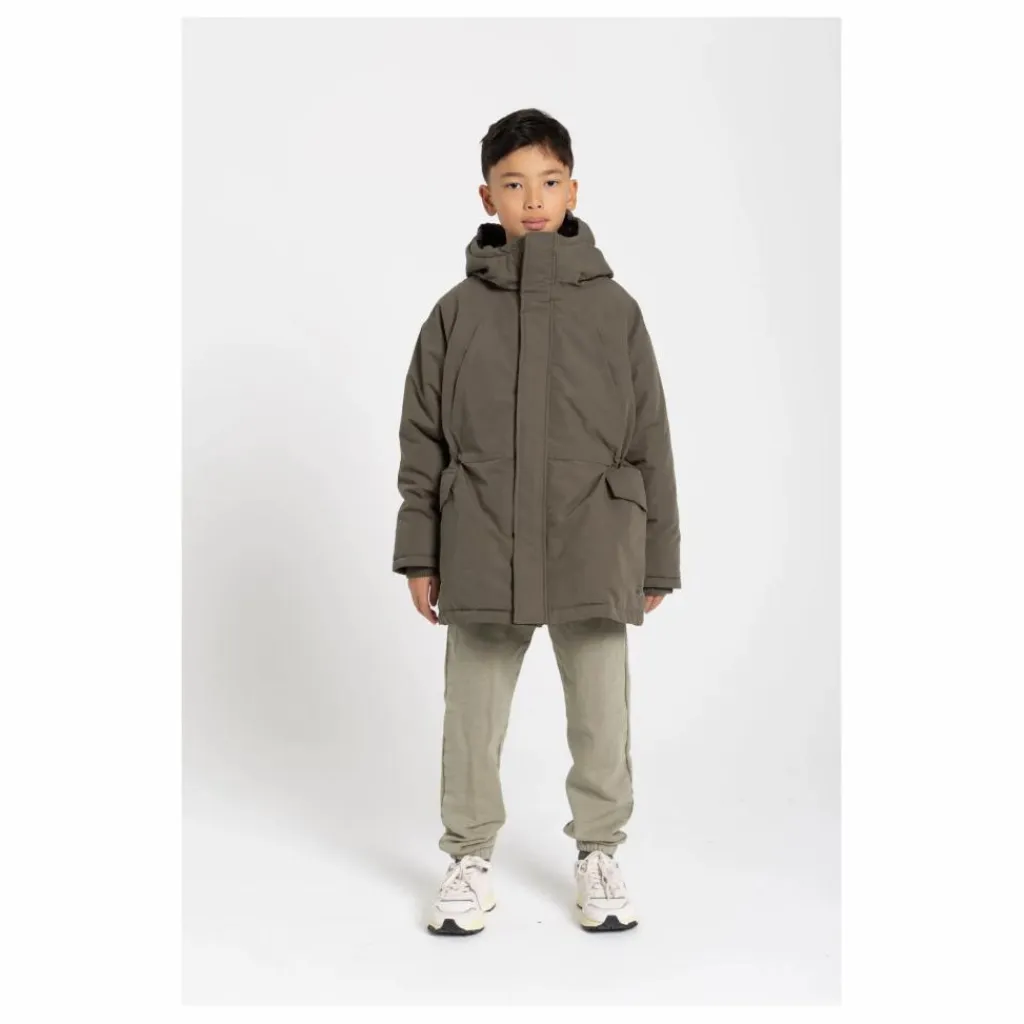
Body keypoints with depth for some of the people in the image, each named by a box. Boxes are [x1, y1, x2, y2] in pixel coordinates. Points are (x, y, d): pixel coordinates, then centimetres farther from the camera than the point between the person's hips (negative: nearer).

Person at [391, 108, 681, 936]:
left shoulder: (613, 309, 2)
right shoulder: (457, 311, 3)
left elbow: (650, 442, 4)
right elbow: (423, 442, 6)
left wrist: (658, 561, 4)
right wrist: (420, 555, 3)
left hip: (594, 553, 0)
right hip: (482, 555, 0)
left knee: (602, 719, 10)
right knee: (473, 719, 9)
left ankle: (599, 852, 30)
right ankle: (471, 858, 27)